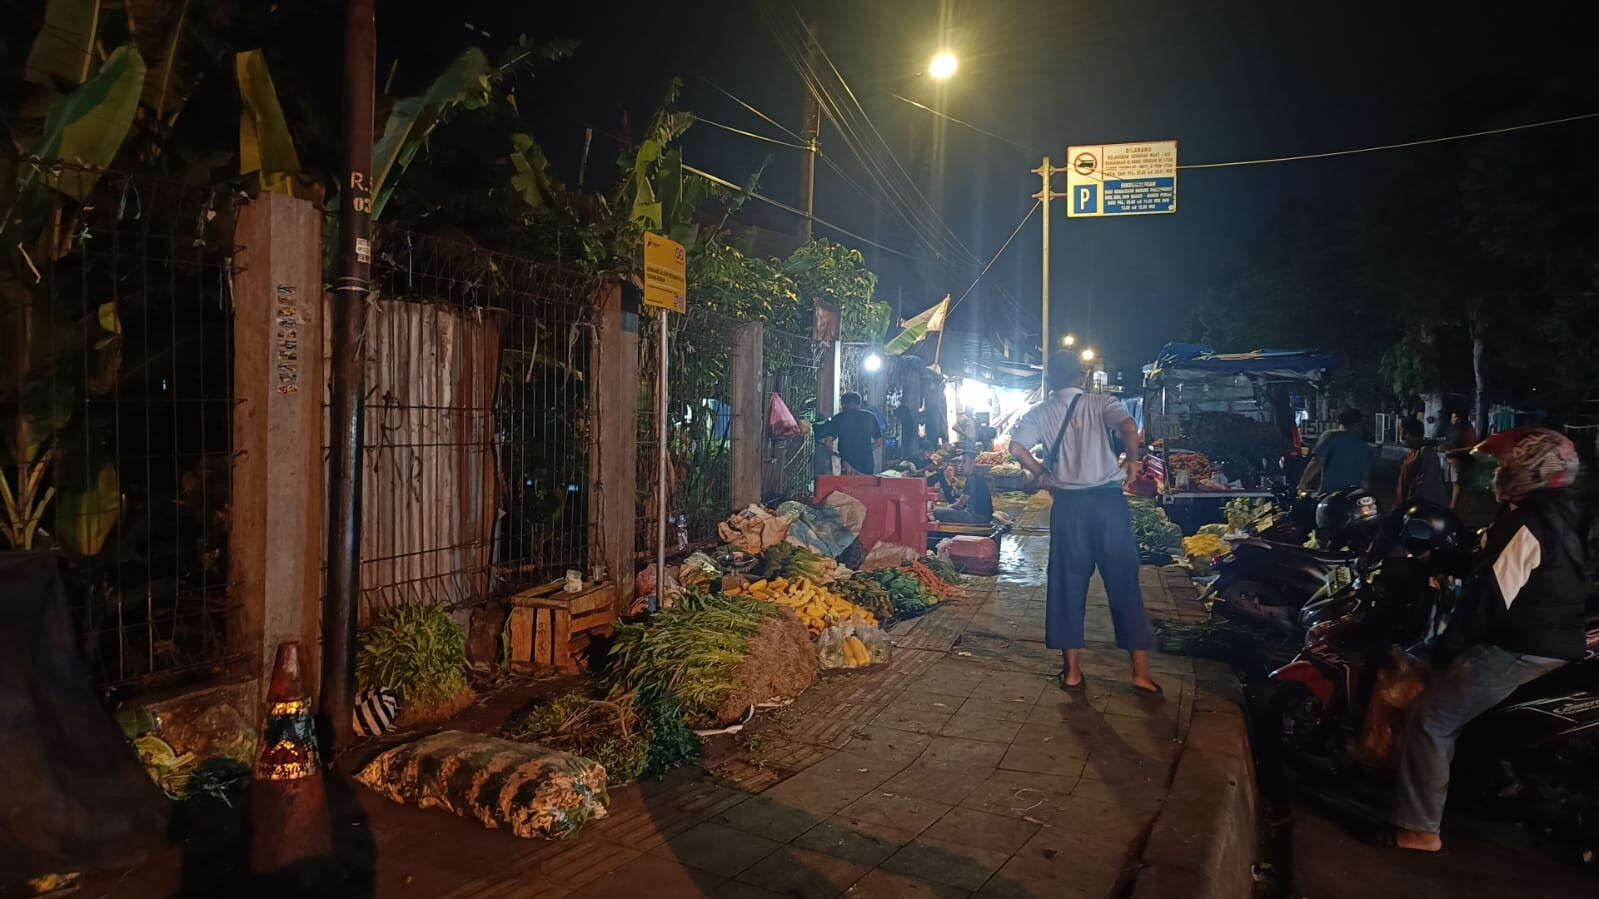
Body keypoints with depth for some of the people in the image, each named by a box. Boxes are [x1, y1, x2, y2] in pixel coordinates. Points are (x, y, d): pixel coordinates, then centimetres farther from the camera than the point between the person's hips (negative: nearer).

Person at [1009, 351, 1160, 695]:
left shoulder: (1040, 413, 6)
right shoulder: (1101, 402, 2)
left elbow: (1017, 448, -8)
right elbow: (1129, 427, -17)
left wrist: (1041, 474, 6)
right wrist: (1133, 462, -2)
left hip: (1067, 503, 1)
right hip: (1107, 498, -1)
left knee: (1068, 585, 8)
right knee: (1123, 582, 5)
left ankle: (1071, 670, 13)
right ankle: (1141, 670, 9)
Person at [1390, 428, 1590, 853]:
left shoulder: (1526, 522, -19)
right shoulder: (1571, 515, 11)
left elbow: (1489, 596, -22)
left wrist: (1447, 646, -12)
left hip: (1517, 648, -10)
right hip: (1562, 643, 10)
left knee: (1429, 720, -6)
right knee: (1448, 698, 27)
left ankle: (1419, 828, -5)